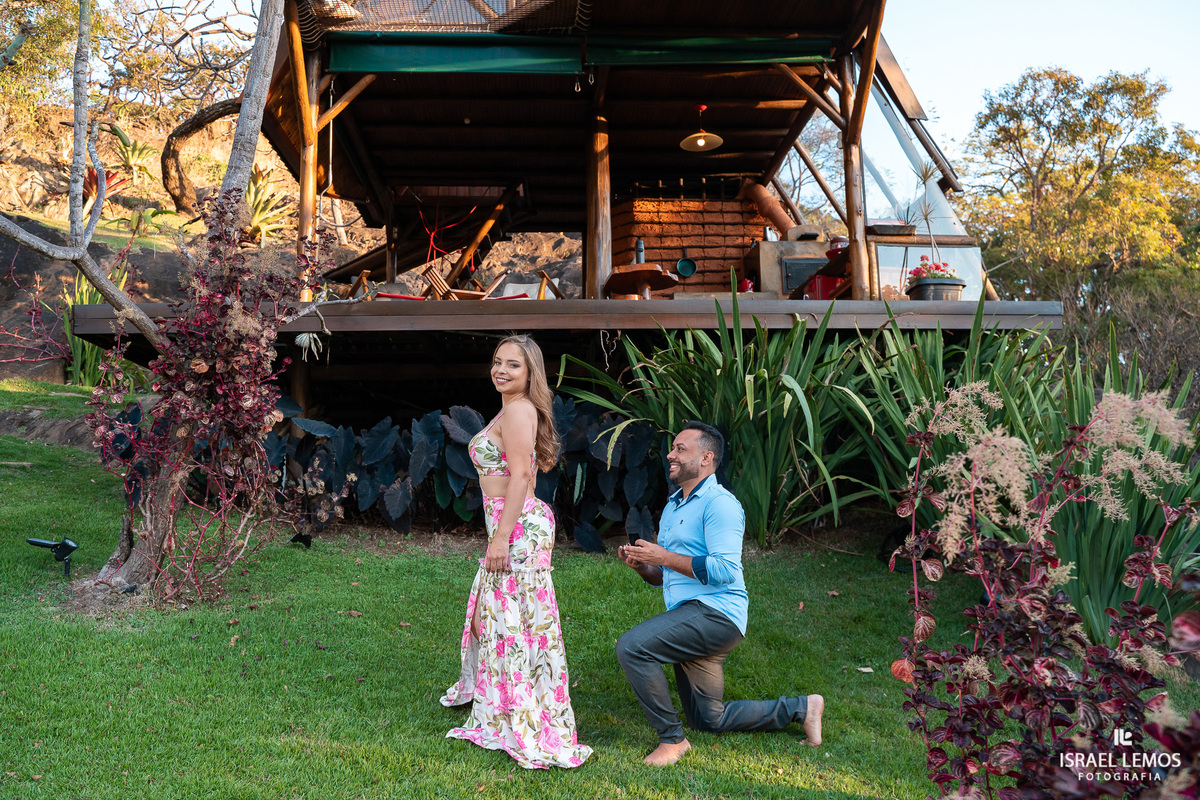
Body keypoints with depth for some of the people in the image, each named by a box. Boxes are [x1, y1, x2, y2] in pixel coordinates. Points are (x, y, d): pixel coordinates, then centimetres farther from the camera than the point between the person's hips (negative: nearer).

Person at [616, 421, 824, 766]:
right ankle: (801, 708, 26)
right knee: (709, 720, 16)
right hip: (691, 619, 10)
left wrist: (663, 557, -18)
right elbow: (665, 577, 23)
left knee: (631, 647, -25)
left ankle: (671, 738, -10)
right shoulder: (673, 506, 20)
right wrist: (641, 565, 1)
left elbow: (724, 570, -21)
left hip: (716, 612, -10)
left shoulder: (719, 503, -10)